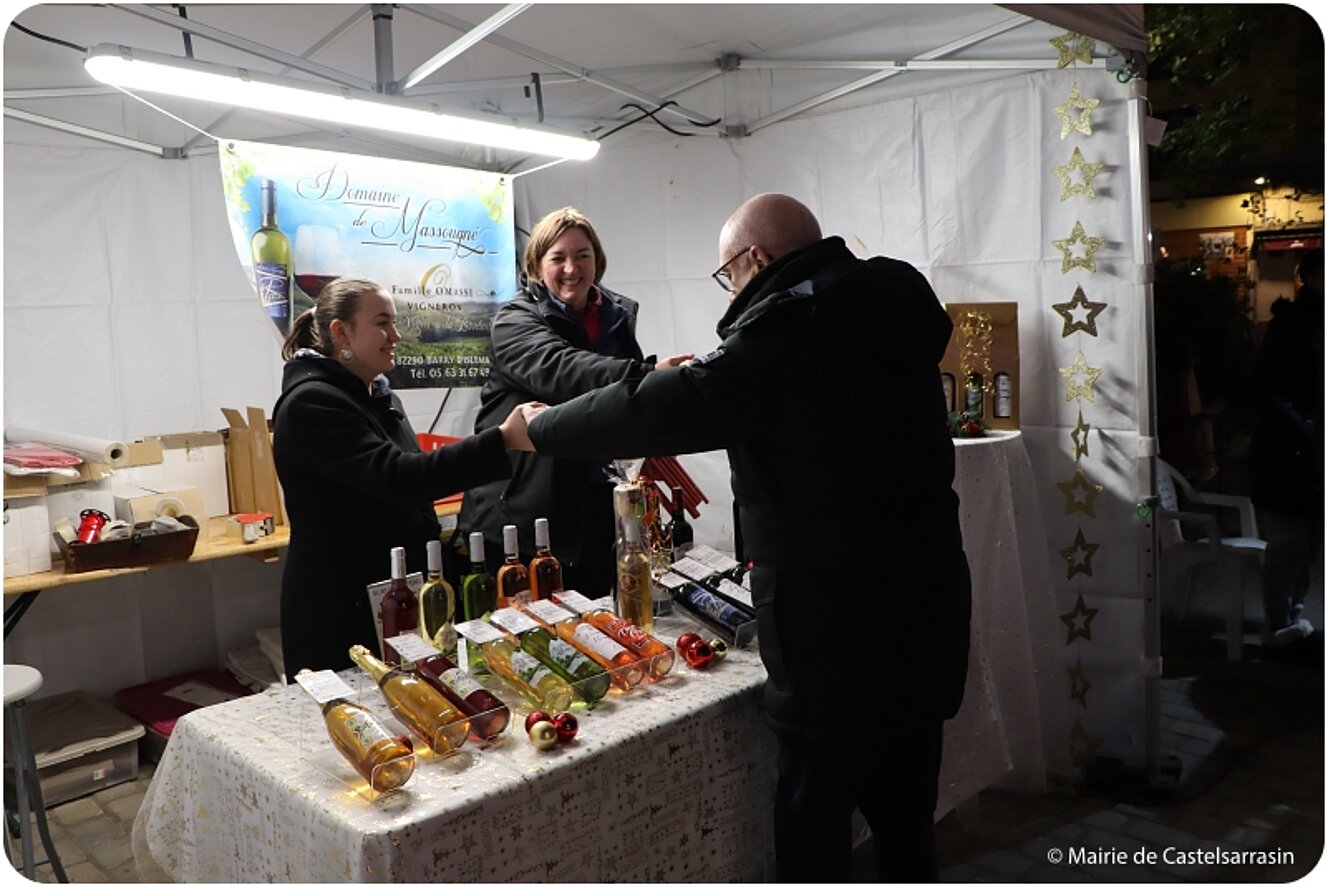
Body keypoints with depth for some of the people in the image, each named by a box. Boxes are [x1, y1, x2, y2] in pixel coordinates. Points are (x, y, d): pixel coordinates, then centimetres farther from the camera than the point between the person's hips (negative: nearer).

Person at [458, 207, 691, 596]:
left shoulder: (618, 314, 8)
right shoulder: (516, 320, -10)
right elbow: (559, 370, -33)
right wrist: (646, 374, -46)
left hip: (596, 504, 5)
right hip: (522, 509, -5)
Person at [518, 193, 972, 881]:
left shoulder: (787, 332, -17)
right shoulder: (890, 317, 10)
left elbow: (660, 410, -14)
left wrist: (540, 427, 0)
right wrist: (712, 372, 21)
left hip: (840, 631, -8)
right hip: (927, 612, 9)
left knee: (814, 831, 8)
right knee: (905, 820, 22)